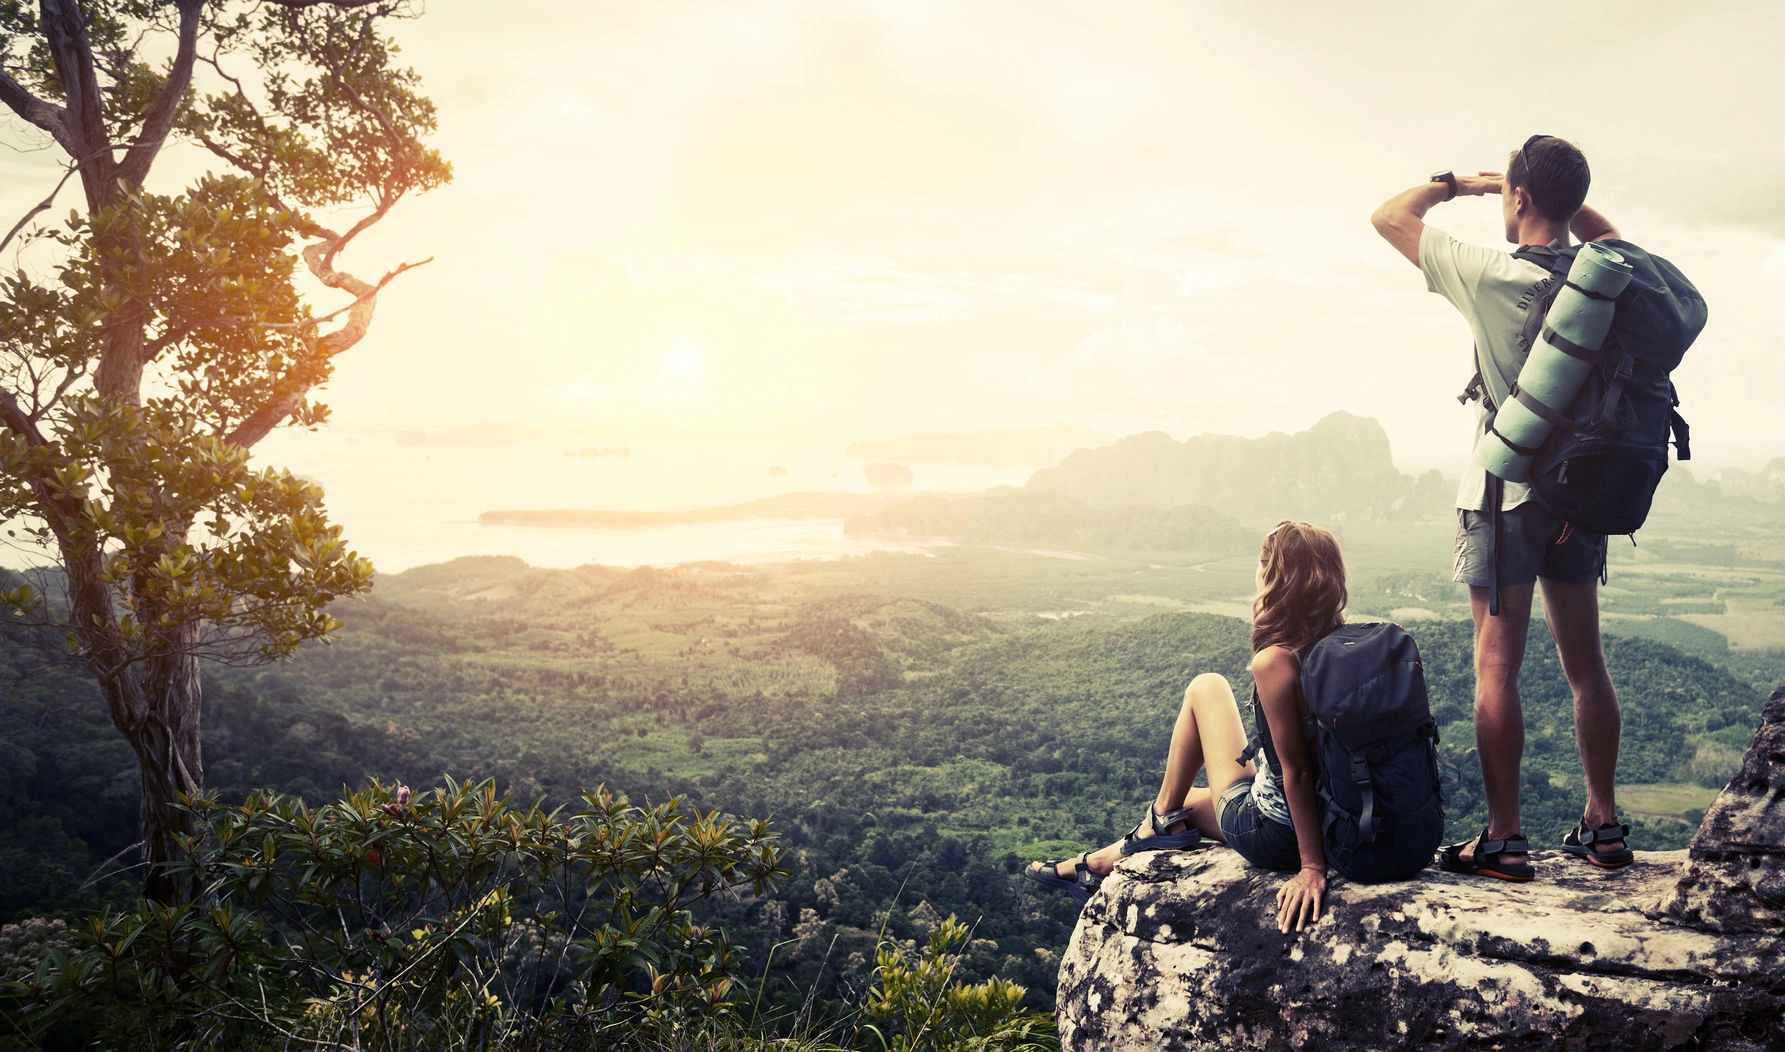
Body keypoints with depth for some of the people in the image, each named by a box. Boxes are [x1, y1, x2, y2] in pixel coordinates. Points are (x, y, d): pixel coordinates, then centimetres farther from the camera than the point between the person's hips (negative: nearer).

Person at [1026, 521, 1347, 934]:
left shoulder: (1275, 662, -26)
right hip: (1337, 826, 7)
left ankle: (1162, 820, 22)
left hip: (1267, 834, -7)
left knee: (1206, 687, 10)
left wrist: (1312, 867, -18)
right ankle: (1100, 863, 48)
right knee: (1188, 801, 31)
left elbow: (1297, 770, -24)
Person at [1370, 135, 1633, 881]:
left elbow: (1389, 217, -4)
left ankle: (1503, 841, 2)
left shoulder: (1493, 277, -14)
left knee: (1496, 666, -1)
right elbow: (1609, 237, 27)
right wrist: (1563, 192, 15)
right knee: (1586, 664, 13)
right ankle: (1602, 827, 22)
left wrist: (1457, 183, 9)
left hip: (1506, 494, -6)